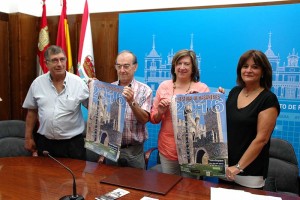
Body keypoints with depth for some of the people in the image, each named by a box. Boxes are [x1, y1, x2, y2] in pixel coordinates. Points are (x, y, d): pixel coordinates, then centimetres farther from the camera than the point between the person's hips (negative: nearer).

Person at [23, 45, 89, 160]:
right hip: (45, 142, 2)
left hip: (73, 143, -2)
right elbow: (32, 111, 9)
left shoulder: (78, 83, -8)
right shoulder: (37, 83, -1)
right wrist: (28, 137, 11)